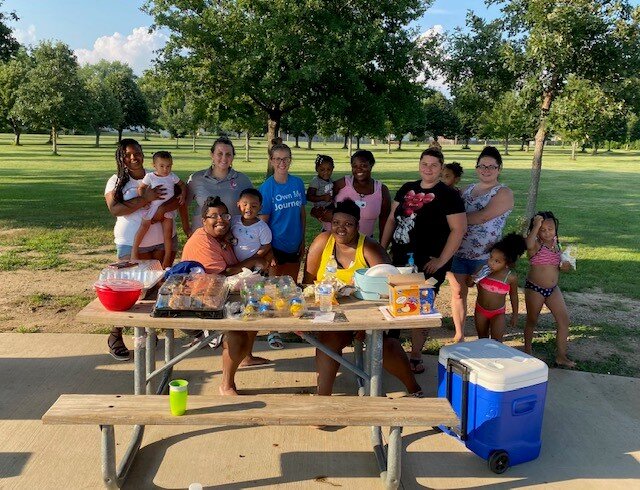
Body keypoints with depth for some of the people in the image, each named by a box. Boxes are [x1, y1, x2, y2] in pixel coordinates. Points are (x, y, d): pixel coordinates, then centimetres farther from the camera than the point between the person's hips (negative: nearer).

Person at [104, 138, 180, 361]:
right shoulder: (116, 181, -1)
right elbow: (114, 209, -16)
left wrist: (162, 209, -24)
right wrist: (145, 198, -23)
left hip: (164, 240, 3)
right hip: (132, 243, -3)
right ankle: (115, 336, 12)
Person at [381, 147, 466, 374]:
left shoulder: (448, 195, -6)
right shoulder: (407, 189, 11)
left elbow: (458, 229, -11)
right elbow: (392, 219, 15)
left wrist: (441, 260, -15)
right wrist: (382, 248, 8)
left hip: (428, 264, -5)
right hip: (400, 259, 5)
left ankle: (415, 356, 16)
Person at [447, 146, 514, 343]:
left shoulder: (504, 193, -6)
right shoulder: (468, 190, 14)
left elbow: (482, 217, -19)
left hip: (484, 255, -5)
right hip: (458, 251, 5)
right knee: (458, 292, 8)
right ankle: (459, 335, 20)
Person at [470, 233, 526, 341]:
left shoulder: (511, 277, -18)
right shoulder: (483, 270, -16)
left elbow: (513, 295, -1)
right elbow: (469, 284, -1)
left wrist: (515, 314, 6)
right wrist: (473, 279, -24)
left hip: (498, 313, -2)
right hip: (480, 310, 2)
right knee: (482, 340, 18)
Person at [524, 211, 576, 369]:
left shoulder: (555, 244, 6)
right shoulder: (536, 245, -15)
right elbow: (528, 244, -41)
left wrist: (563, 266, -3)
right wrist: (536, 226, -36)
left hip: (553, 289, 6)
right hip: (534, 289, -6)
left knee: (564, 319, 0)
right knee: (532, 320, 10)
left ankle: (561, 356, 10)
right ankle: (527, 350, 32)